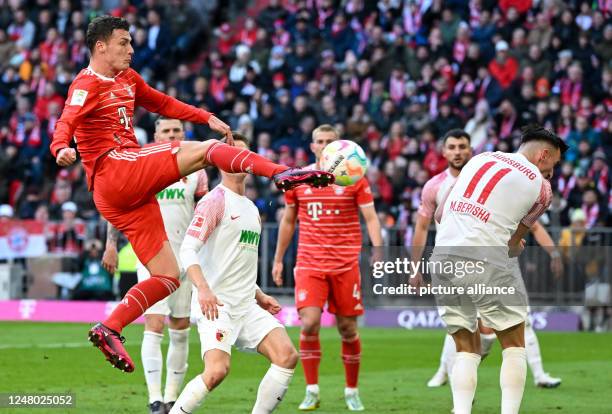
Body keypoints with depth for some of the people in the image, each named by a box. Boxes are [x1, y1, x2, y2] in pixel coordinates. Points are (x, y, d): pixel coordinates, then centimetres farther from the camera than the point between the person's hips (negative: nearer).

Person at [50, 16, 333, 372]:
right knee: (207, 149, -14)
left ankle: (108, 330, -1)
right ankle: (283, 174, -26)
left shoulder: (126, 79, 23)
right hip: (114, 169, -9)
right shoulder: (87, 85, -4)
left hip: (132, 192, 9)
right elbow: (66, 123, -21)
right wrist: (62, 149, -42)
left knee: (168, 277, 5)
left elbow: (162, 103, 36)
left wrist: (207, 118, 29)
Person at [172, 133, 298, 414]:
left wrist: (258, 296, 23)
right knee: (218, 369, -26)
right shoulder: (216, 200, -7)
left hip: (246, 306, 8)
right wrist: (203, 288, -31)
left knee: (287, 356, -8)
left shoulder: (251, 209, 20)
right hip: (216, 305, -8)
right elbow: (188, 250, -17)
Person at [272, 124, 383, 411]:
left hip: (346, 266, -1)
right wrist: (278, 259, 17)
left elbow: (371, 218, -2)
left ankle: (351, 391, 20)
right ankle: (312, 391, -4)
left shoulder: (354, 179, 1)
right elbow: (288, 221, 17)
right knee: (309, 323, -15)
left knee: (348, 329, 3)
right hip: (309, 265, 1)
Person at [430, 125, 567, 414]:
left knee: (466, 349, 13)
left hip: (443, 253, 5)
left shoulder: (480, 159, 16)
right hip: (483, 261, -5)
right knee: (514, 345, 11)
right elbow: (513, 244, 8)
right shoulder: (541, 187, 4)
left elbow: (439, 214, 20)